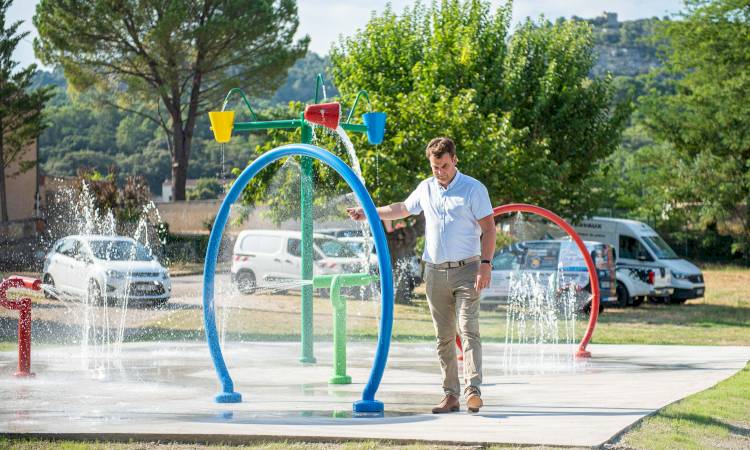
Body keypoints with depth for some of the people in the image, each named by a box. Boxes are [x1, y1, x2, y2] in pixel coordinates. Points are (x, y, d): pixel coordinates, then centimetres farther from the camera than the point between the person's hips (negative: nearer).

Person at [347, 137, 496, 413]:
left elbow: (488, 228, -5)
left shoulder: (473, 189, -3)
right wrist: (368, 213, 31)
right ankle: (450, 395, 6)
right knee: (443, 337, 4)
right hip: (435, 273, 5)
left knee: (468, 330, -16)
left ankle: (473, 390, -25)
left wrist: (485, 265, -15)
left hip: (466, 269, -5)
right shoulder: (426, 189, 12)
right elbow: (402, 209, 31)